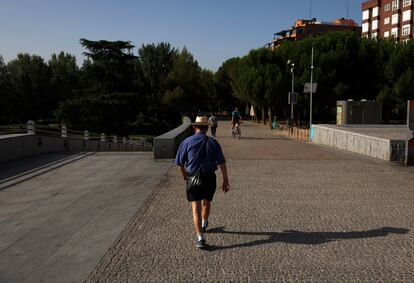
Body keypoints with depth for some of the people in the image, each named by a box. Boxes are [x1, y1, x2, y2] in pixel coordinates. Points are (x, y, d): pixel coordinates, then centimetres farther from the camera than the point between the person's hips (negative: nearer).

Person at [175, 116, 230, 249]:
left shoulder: (187, 142, -5)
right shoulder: (212, 142, -4)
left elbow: (180, 162, 2)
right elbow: (222, 163, -7)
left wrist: (184, 174, 21)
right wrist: (225, 180, -2)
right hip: (209, 177, 2)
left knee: (196, 207, 1)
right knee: (206, 203, 24)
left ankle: (200, 238, -7)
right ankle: (204, 225, 50)